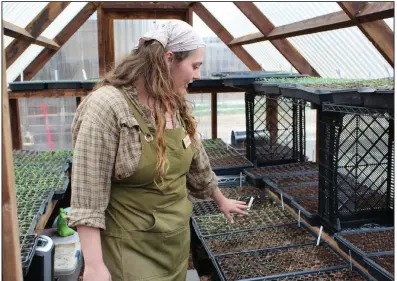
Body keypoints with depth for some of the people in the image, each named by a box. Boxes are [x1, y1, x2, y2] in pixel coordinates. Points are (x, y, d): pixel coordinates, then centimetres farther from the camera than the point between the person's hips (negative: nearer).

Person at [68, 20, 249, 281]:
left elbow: (197, 161, 16)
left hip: (177, 238, 7)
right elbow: (88, 192, -21)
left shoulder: (178, 105, 1)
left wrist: (221, 200, 27)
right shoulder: (108, 105, -21)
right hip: (131, 247, -7)